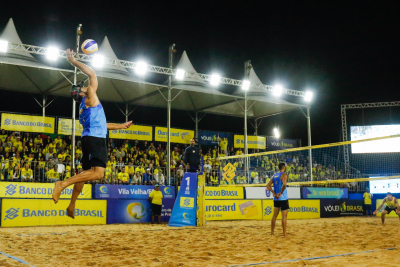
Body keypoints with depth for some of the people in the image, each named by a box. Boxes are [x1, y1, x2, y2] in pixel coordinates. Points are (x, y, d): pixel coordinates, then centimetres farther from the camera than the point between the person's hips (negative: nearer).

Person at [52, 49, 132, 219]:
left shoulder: (85, 106, 26)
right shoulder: (89, 97, 0)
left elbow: (100, 124, 34)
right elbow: (92, 74, -8)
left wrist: (121, 126, 40)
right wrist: (73, 61, -3)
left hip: (90, 139, 10)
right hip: (95, 139, -10)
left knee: (87, 172, 17)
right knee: (98, 173, -21)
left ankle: (72, 206, 20)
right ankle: (63, 184, -25)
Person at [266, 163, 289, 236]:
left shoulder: (274, 175, 12)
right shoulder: (283, 175, -10)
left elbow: (268, 185, 9)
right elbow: (284, 184, -28)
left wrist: (274, 192, 3)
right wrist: (281, 193, -17)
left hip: (276, 198, 7)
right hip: (283, 198, -7)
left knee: (275, 215, 14)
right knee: (284, 216, -3)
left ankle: (272, 232, 19)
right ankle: (284, 233, -3)